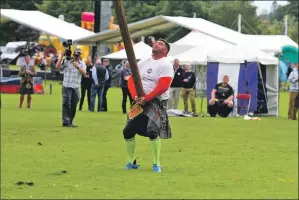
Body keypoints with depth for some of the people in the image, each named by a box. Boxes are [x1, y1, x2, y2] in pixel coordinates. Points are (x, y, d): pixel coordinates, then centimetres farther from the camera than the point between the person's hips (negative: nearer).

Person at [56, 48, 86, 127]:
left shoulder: (82, 64, 9)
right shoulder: (67, 62, 2)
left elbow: (84, 72, -9)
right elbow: (58, 66, -11)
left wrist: (77, 66, -24)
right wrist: (62, 56, -14)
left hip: (76, 87, 3)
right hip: (67, 86, -3)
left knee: (74, 105, 7)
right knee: (66, 104, -7)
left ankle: (70, 122, 17)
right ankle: (66, 122, -9)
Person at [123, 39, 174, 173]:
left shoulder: (165, 65, -8)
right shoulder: (142, 62, 12)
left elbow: (162, 87, -18)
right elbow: (131, 80, 7)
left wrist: (146, 99, -21)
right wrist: (135, 96, -11)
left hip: (157, 103, -6)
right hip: (140, 102, 7)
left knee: (152, 131, -25)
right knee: (128, 131, 2)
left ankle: (157, 164, -11)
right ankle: (132, 162, 19)